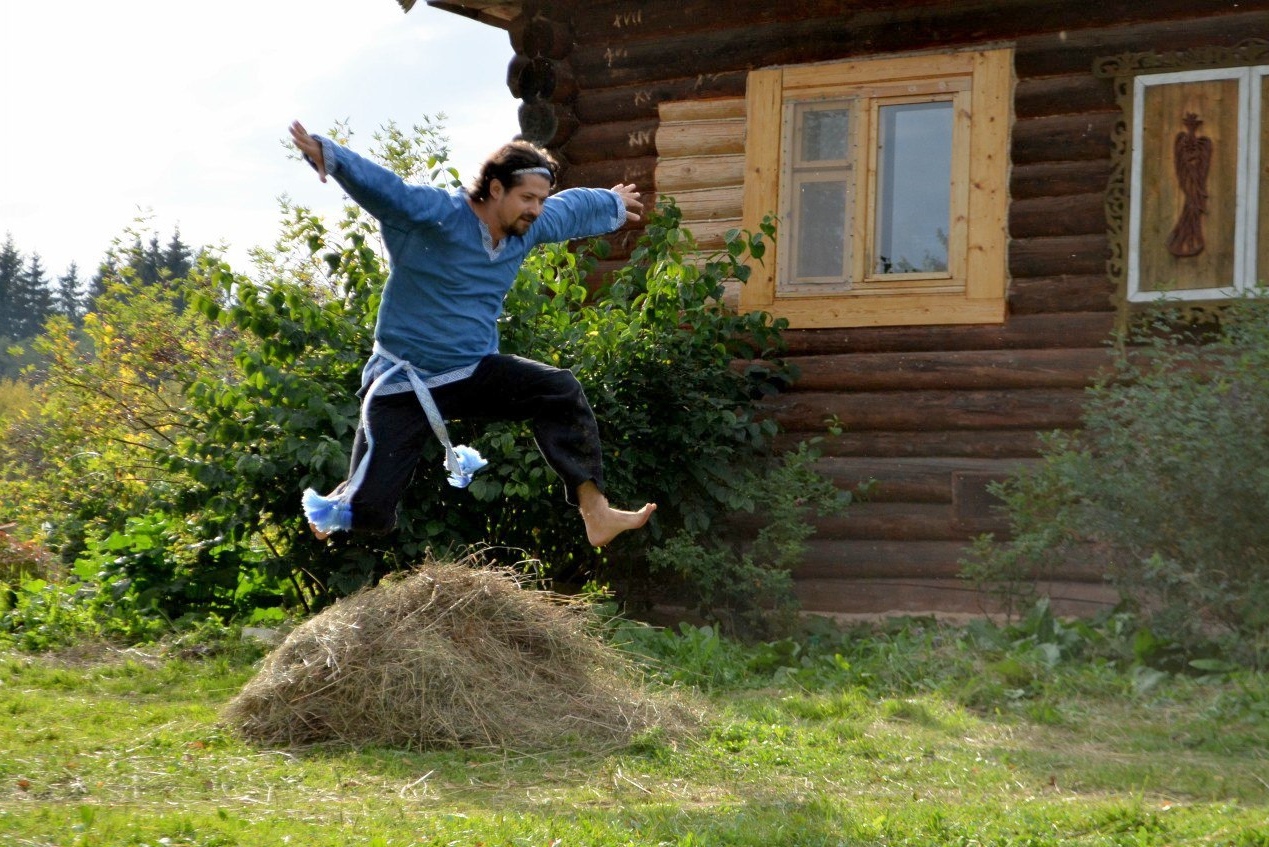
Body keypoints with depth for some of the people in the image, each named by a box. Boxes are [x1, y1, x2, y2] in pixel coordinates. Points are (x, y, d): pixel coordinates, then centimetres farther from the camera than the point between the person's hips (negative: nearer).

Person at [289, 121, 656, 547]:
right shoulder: (435, 214, -18)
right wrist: (326, 154, -49)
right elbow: (380, 184, -32)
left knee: (560, 390, -17)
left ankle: (596, 515, -13)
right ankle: (327, 511, 28)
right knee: (369, 512, -11)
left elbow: (573, 206, 25)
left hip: (474, 373, 6)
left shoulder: (527, 228, 4)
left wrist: (614, 203, 42)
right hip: (404, 385, -6)